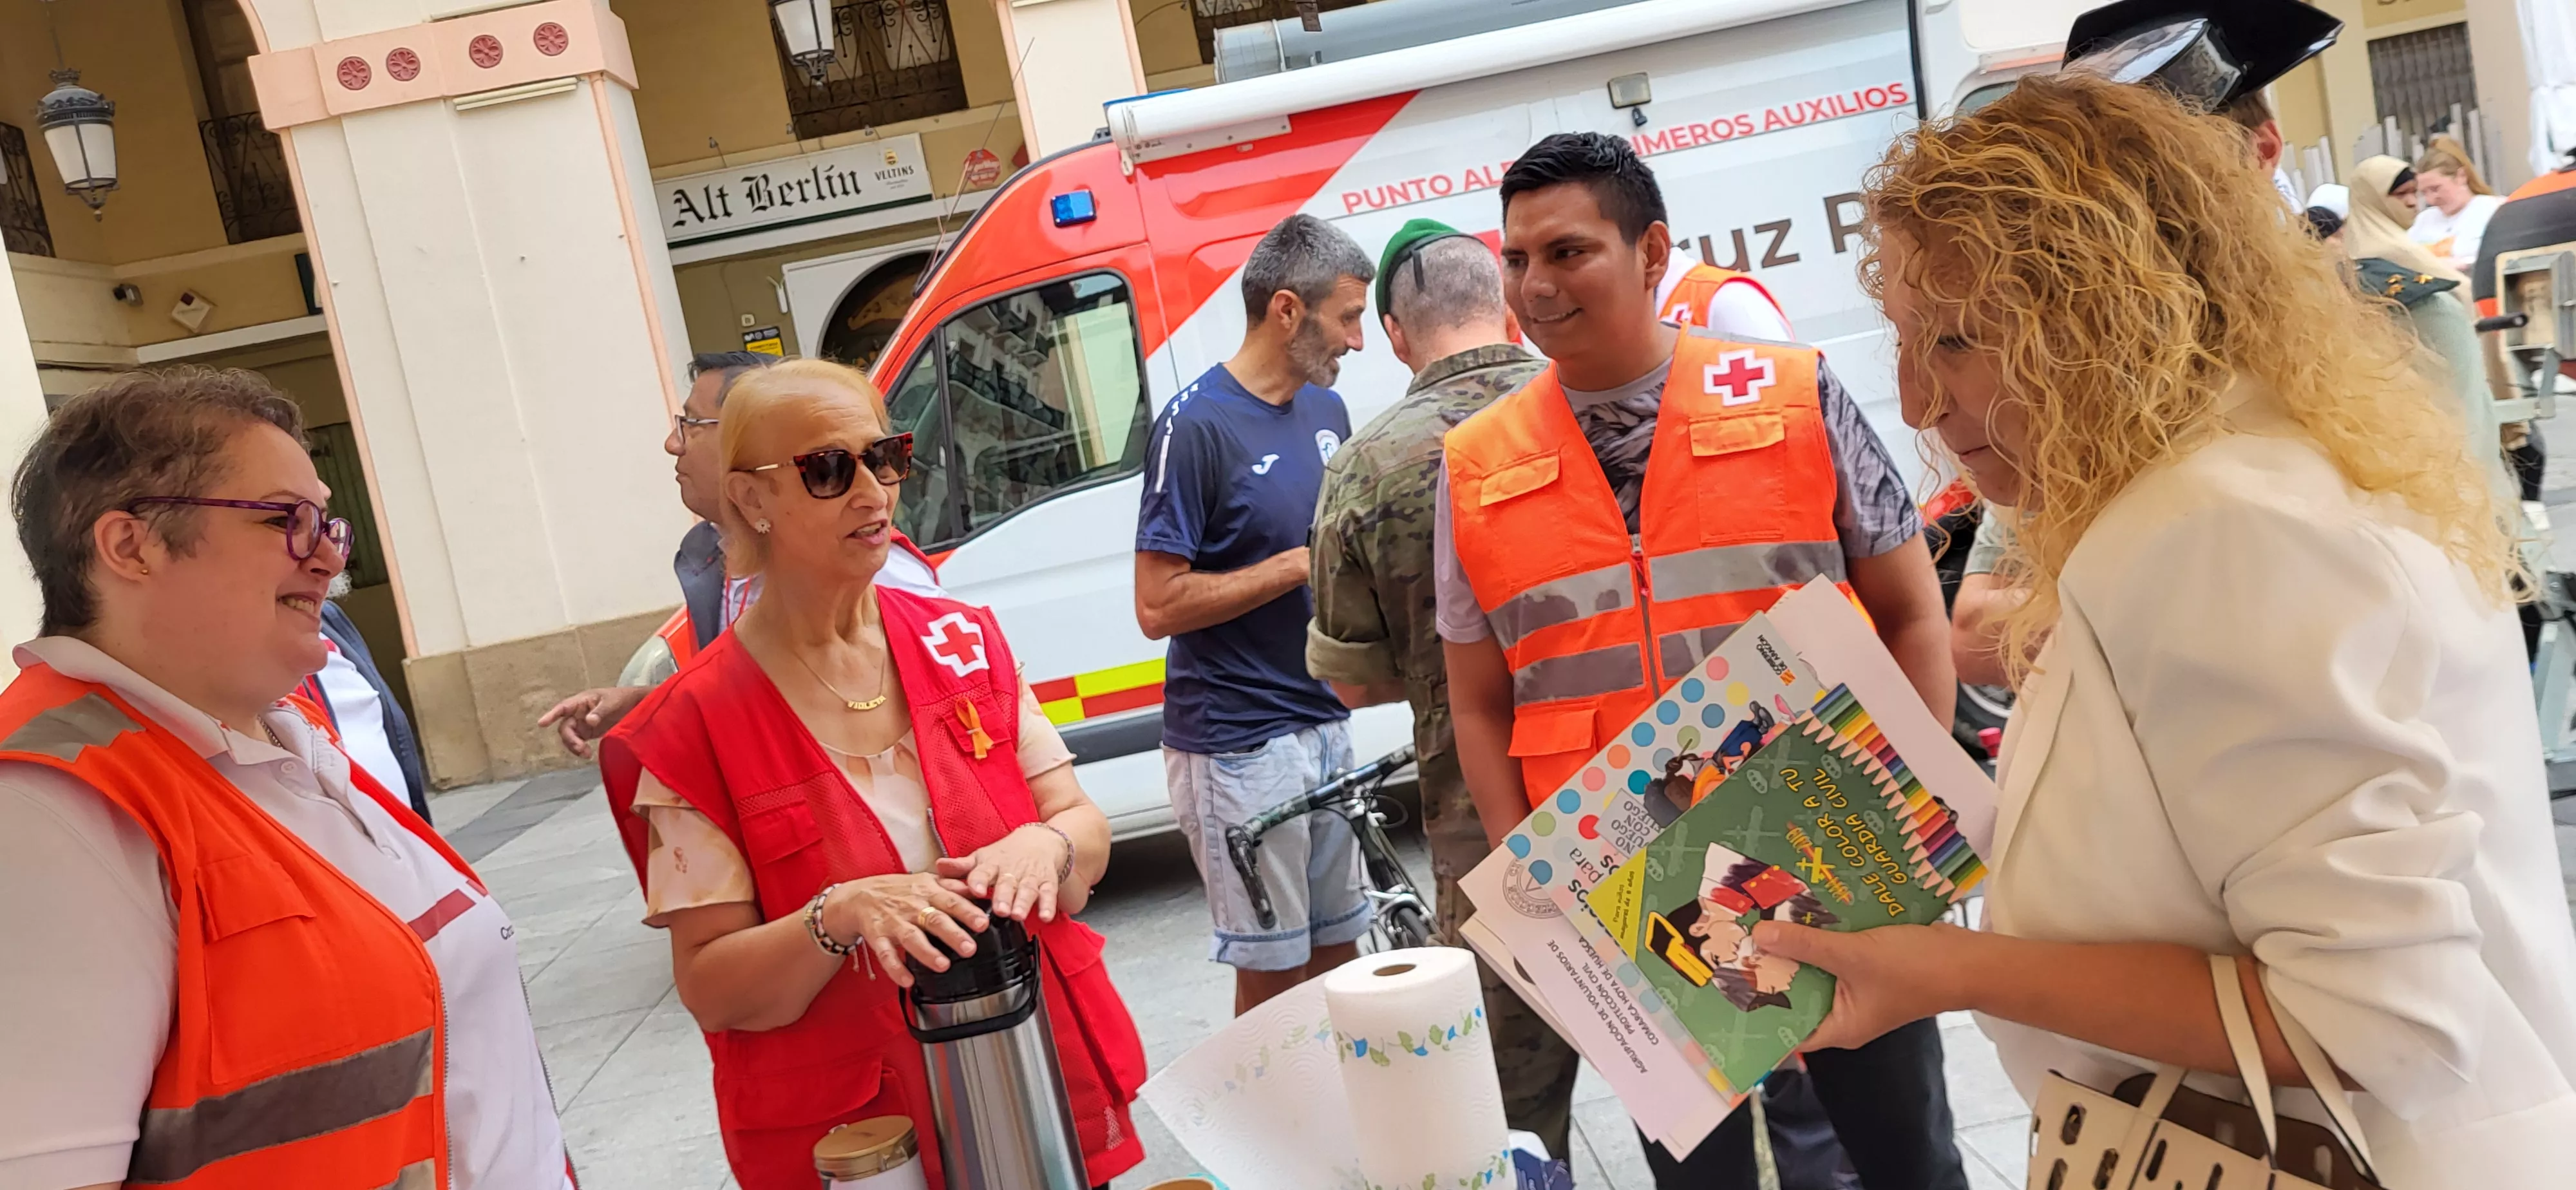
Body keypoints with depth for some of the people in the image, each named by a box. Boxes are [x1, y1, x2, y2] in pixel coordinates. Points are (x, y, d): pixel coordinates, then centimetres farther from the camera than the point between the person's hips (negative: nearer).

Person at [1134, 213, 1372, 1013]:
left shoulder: (1325, 407, 10)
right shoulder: (1197, 424, -15)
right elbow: (1158, 607, -18)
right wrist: (1302, 564, -18)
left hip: (1325, 721, 8)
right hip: (1239, 745, -8)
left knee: (1338, 948, 17)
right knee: (1272, 970, 3)